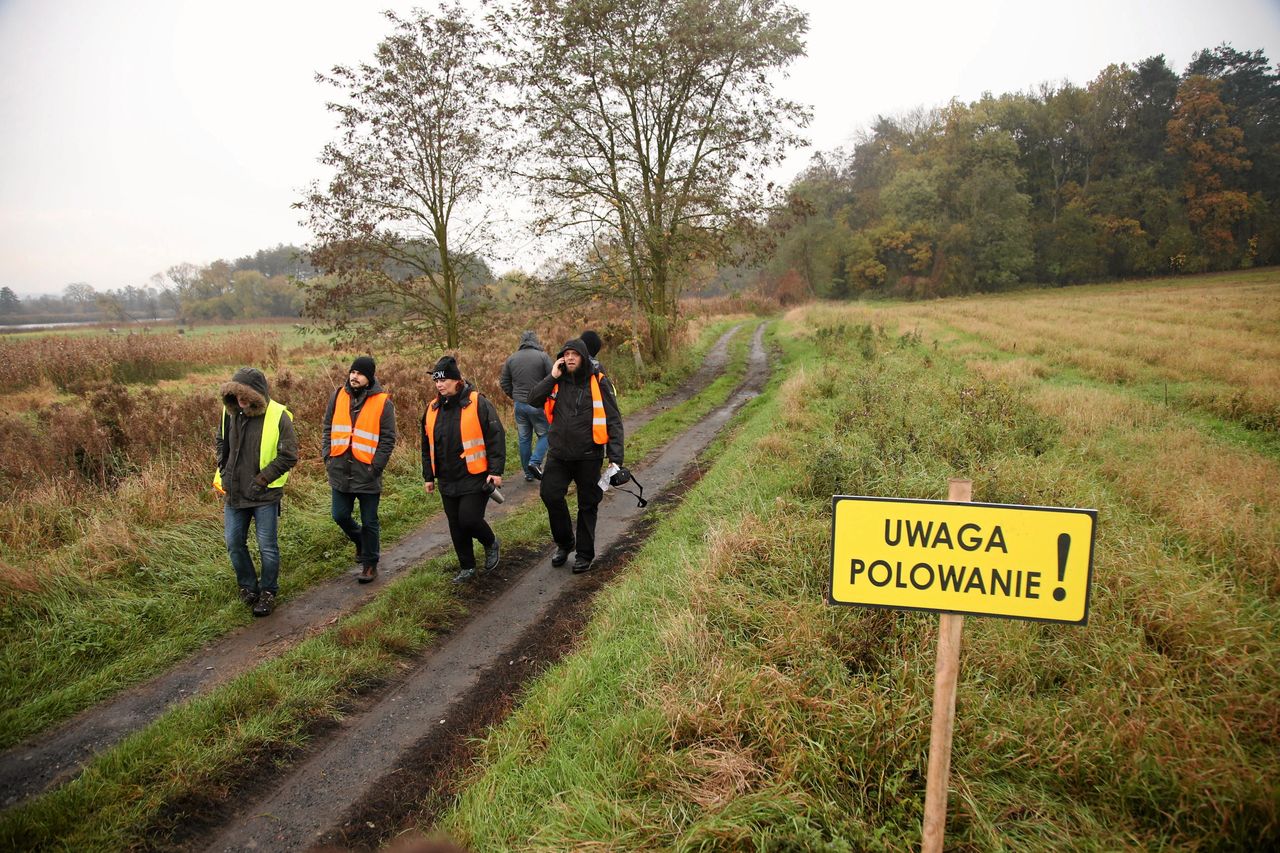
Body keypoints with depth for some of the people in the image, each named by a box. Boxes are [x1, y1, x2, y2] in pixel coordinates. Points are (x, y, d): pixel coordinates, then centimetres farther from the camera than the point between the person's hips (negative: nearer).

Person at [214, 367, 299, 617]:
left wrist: (261, 480, -16)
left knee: (267, 547, 5)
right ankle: (248, 587, 32)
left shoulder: (278, 417, -17)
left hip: (264, 494, -5)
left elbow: (288, 456, -15)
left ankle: (268, 592, 23)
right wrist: (224, 470, 5)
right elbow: (222, 442, 17)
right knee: (234, 543, 12)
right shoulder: (230, 411, -1)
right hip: (234, 491, 5)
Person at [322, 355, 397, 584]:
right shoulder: (338, 396, 4)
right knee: (340, 515, 12)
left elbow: (388, 439, -7)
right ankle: (360, 540, 41)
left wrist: (376, 466, -13)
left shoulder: (383, 402, -8)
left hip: (367, 474, -4)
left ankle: (370, 564, 22)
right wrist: (328, 456, 2)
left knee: (369, 522, 6)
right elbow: (328, 428, 12)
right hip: (340, 471, 4)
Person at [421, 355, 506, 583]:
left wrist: (496, 470, -16)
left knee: (469, 520, -12)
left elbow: (496, 437, -12)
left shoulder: (478, 403, -11)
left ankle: (491, 544, 20)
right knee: (456, 526, 11)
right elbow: (427, 446, 16)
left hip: (476, 478, -6)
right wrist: (429, 476, 15)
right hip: (448, 482, 6)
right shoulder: (432, 409, 7)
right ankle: (467, 568, 27)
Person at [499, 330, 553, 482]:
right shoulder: (542, 356, -7)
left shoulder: (512, 358, 7)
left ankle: (528, 473, 17)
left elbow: (504, 382, 10)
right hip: (538, 404, -4)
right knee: (544, 434, 10)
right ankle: (535, 461, -9)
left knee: (524, 438, 12)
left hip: (519, 404, 4)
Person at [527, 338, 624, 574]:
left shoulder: (599, 384, -6)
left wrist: (615, 457, -14)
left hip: (588, 457, -2)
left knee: (587, 505, 8)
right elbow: (533, 400, -7)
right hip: (558, 455, 2)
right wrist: (552, 377, -14)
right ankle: (564, 543, 14)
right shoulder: (557, 382, 4)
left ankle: (585, 553, 25)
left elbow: (614, 421, -7)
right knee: (550, 494, -10)